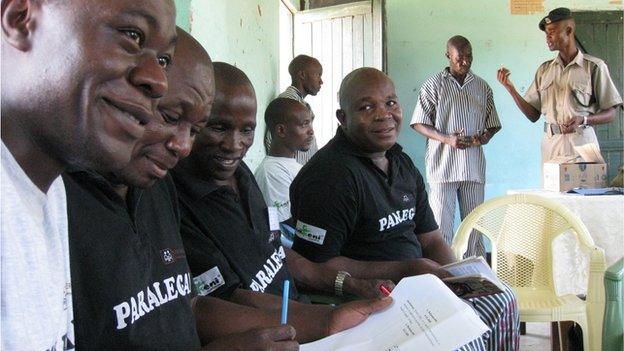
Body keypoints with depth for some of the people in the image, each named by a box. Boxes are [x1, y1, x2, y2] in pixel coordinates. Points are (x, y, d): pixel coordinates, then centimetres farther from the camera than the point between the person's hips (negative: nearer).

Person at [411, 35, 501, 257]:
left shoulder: (482, 87, 13)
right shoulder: (434, 85, 2)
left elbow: (493, 124, 20)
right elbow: (418, 123, -1)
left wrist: (486, 136, -4)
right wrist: (446, 139, -15)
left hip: (474, 167, 4)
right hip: (443, 164, -3)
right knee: (442, 225, -4)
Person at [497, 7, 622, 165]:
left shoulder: (593, 67, -2)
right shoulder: (544, 69, 11)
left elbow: (610, 113, -1)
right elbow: (533, 115, 9)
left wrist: (583, 120, -18)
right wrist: (510, 88, -1)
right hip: (551, 145, 3)